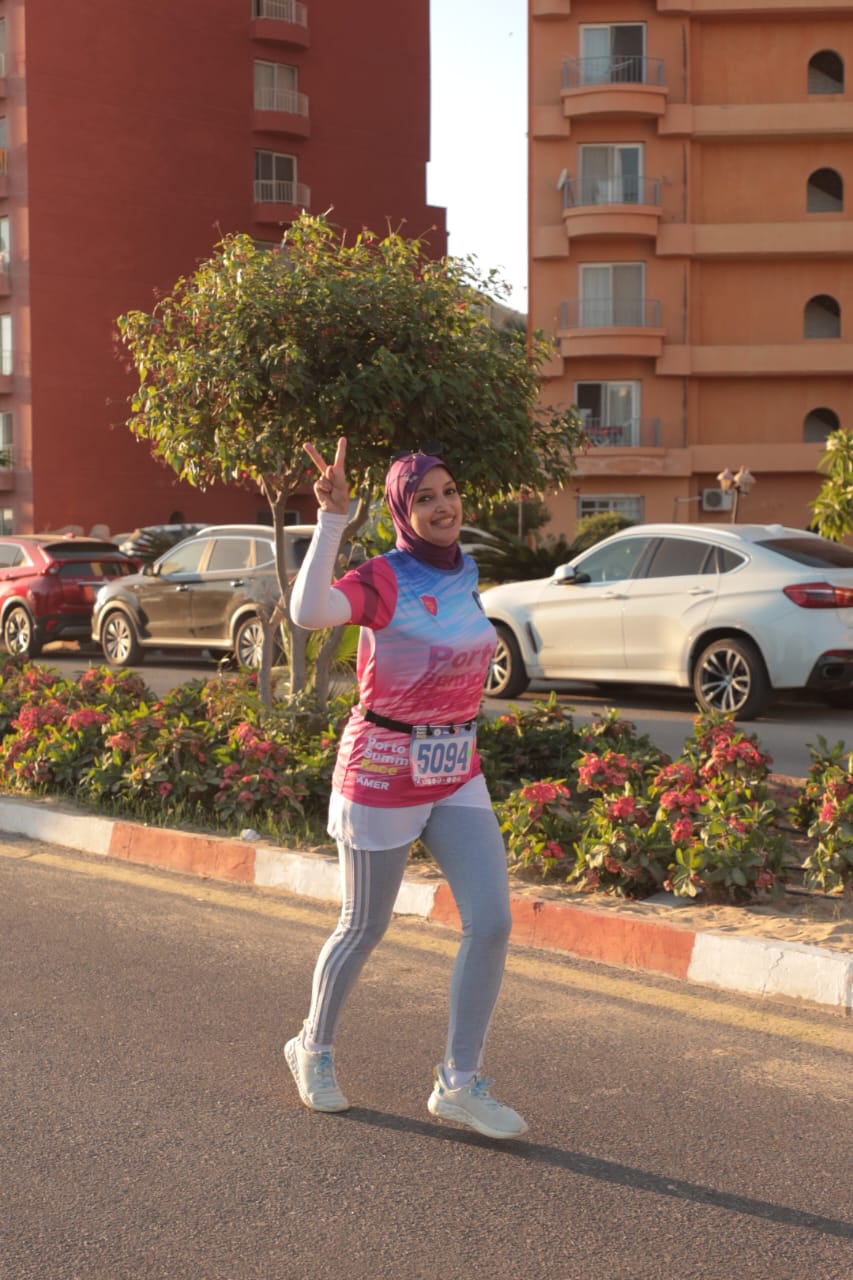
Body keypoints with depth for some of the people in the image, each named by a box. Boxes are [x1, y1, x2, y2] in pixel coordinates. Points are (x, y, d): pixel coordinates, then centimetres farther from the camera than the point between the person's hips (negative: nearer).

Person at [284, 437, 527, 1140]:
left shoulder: (465, 574, 4)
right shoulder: (381, 580, -17)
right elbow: (309, 612, -39)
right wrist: (332, 518, -38)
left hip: (457, 777, 6)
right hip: (382, 777, -6)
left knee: (492, 922, -6)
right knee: (366, 928, 10)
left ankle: (459, 1082, 8)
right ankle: (315, 1049, 37)